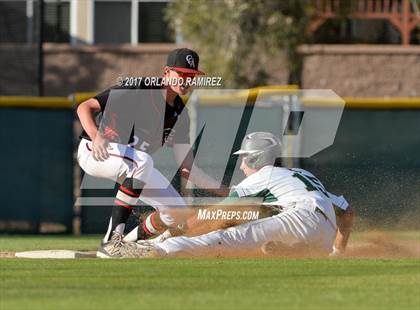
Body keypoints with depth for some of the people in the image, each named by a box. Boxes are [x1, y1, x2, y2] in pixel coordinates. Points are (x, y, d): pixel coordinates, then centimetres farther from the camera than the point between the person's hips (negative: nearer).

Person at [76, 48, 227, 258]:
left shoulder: (180, 115, -1)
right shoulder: (137, 91, -21)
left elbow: (187, 168, -1)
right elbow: (85, 107, -25)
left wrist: (224, 191, -12)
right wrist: (96, 136, -44)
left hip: (133, 165, 7)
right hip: (94, 152, -7)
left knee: (176, 212, -3)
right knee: (142, 161, -38)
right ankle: (112, 239, -37)